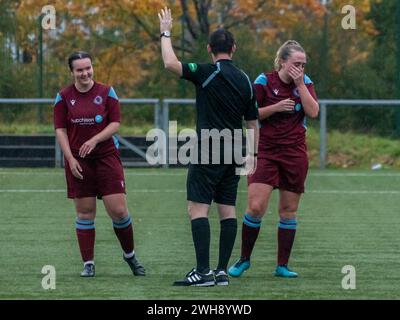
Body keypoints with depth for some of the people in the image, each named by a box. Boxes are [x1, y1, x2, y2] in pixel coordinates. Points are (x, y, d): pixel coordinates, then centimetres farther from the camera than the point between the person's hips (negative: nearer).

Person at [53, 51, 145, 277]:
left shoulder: (107, 93, 1)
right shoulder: (64, 97, 3)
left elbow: (115, 123, -1)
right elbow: (60, 130, 3)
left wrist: (95, 140, -16)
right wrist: (70, 158, -8)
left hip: (107, 157, -1)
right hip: (78, 161, 1)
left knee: (118, 210, -5)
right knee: (85, 213, 1)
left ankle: (130, 255, 16)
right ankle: (88, 264, 8)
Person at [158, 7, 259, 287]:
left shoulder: (208, 73, -9)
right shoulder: (245, 80, 10)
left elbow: (171, 64, -19)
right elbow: (253, 121, 14)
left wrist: (166, 33, -5)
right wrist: (252, 155, 22)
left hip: (208, 152, -7)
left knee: (197, 208, -8)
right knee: (228, 210, 8)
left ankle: (203, 272, -16)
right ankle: (222, 271, 5)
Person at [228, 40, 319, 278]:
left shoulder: (305, 82, 4)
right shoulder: (264, 81, -3)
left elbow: (313, 112, -8)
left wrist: (300, 84, -12)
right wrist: (276, 107, -14)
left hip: (295, 152, 3)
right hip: (266, 150, -2)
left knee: (289, 210, 4)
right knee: (256, 207, -13)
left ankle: (283, 265, 12)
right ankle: (244, 259, 4)